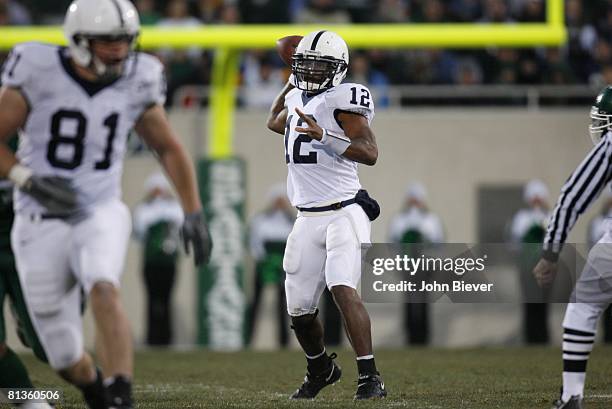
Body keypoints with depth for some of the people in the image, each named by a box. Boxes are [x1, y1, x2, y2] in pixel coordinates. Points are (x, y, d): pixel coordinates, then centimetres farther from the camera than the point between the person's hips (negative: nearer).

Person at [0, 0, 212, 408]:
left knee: (103, 290, -33)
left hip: (101, 215, 1)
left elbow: (170, 149, 13)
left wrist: (194, 214, 6)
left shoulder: (134, 83, -2)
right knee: (67, 359, 4)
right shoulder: (39, 75, -12)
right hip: (42, 223, -1)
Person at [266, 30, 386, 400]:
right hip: (308, 220, 7)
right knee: (299, 309, 11)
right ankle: (321, 369, 38)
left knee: (343, 289, -27)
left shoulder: (342, 100, -8)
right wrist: (294, 81, 38)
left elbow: (370, 153, -21)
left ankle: (370, 378, -27)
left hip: (343, 213, -7)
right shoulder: (298, 100, 14)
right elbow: (275, 122, 40)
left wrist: (324, 136, -31)